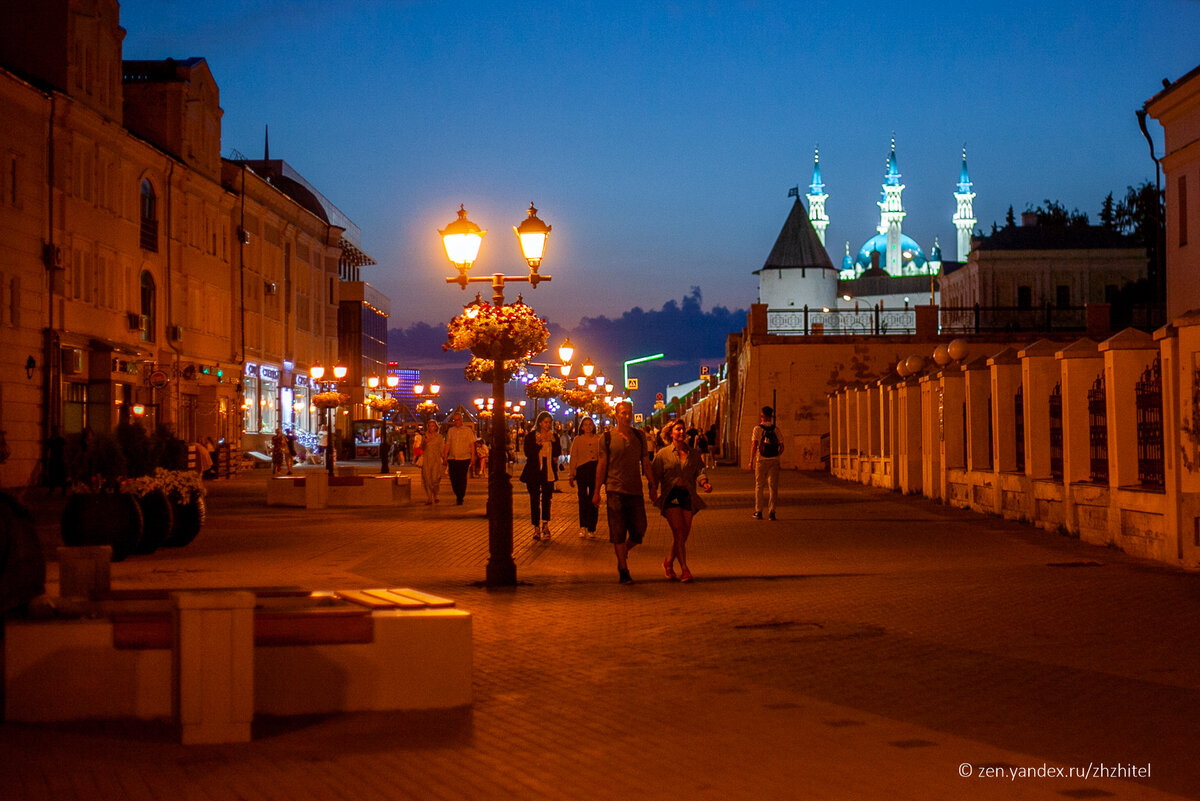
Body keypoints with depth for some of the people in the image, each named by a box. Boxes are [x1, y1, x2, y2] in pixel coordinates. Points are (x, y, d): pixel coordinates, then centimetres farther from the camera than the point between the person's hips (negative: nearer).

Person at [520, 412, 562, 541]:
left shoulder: (554, 436, 8)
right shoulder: (531, 436, 2)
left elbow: (557, 453, -1)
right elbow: (528, 452, -10)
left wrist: (553, 441, -13)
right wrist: (539, 443, -18)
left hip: (548, 472, 1)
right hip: (534, 472, -1)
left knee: (546, 499, -4)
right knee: (534, 500, 2)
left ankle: (545, 526, -3)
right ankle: (536, 527, 9)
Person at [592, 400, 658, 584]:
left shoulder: (639, 436, 10)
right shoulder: (607, 437, 1)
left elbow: (646, 463, 15)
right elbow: (601, 465, 3)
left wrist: (653, 486, 12)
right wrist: (597, 491, 1)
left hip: (635, 490, 3)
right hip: (615, 489, -3)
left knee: (639, 532, 1)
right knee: (618, 533, -2)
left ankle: (624, 552, 30)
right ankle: (623, 570, 5)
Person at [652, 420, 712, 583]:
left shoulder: (693, 453, 12)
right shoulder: (663, 454, 6)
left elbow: (699, 471, 3)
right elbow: (655, 475, 4)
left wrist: (704, 483, -18)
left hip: (688, 495, 3)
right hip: (670, 495, -3)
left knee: (684, 534, 3)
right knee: (678, 531, -13)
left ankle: (669, 561, 27)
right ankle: (684, 569, -12)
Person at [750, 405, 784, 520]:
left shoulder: (757, 429, -3)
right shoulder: (775, 429, 5)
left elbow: (754, 445, -9)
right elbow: (781, 447, 4)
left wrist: (751, 461, -5)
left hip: (761, 460, -2)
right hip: (774, 461, 2)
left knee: (759, 487, 10)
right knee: (773, 487, 3)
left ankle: (758, 512, 13)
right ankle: (771, 512, -4)